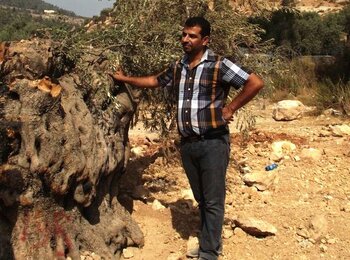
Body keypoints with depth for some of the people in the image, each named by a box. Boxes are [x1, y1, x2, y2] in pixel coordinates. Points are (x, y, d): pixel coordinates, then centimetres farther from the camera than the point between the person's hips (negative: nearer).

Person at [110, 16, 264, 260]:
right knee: (201, 198, 16)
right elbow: (154, 80, 27)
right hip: (187, 144, 6)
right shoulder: (177, 67, 9)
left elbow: (256, 83, -15)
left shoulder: (219, 65, -11)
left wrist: (229, 109, -12)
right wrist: (125, 79, 26)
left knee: (213, 201, 1)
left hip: (213, 142, -6)